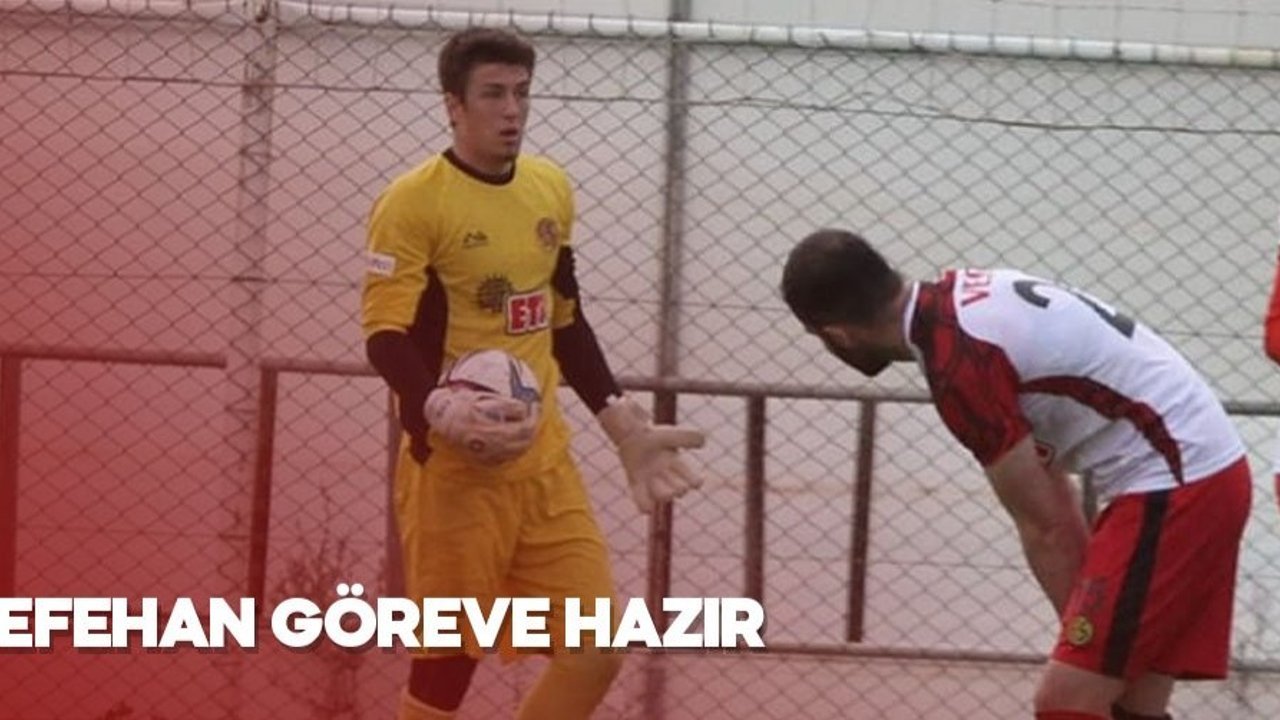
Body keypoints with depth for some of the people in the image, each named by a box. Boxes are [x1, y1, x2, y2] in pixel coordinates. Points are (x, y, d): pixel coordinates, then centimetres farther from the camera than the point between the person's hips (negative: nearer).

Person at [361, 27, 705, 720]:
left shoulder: (552, 189, 11)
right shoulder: (413, 202, -10)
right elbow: (385, 335, -16)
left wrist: (623, 426, 16)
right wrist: (442, 411, -33)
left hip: (544, 459, 7)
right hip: (456, 468, -7)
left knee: (593, 655, 2)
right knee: (446, 664, -2)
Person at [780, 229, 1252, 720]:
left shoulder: (957, 361, -17)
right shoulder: (964, 298, 11)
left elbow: (1045, 526, -11)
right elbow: (1048, 486, 16)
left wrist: (1086, 632, 1)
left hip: (1174, 486, -10)